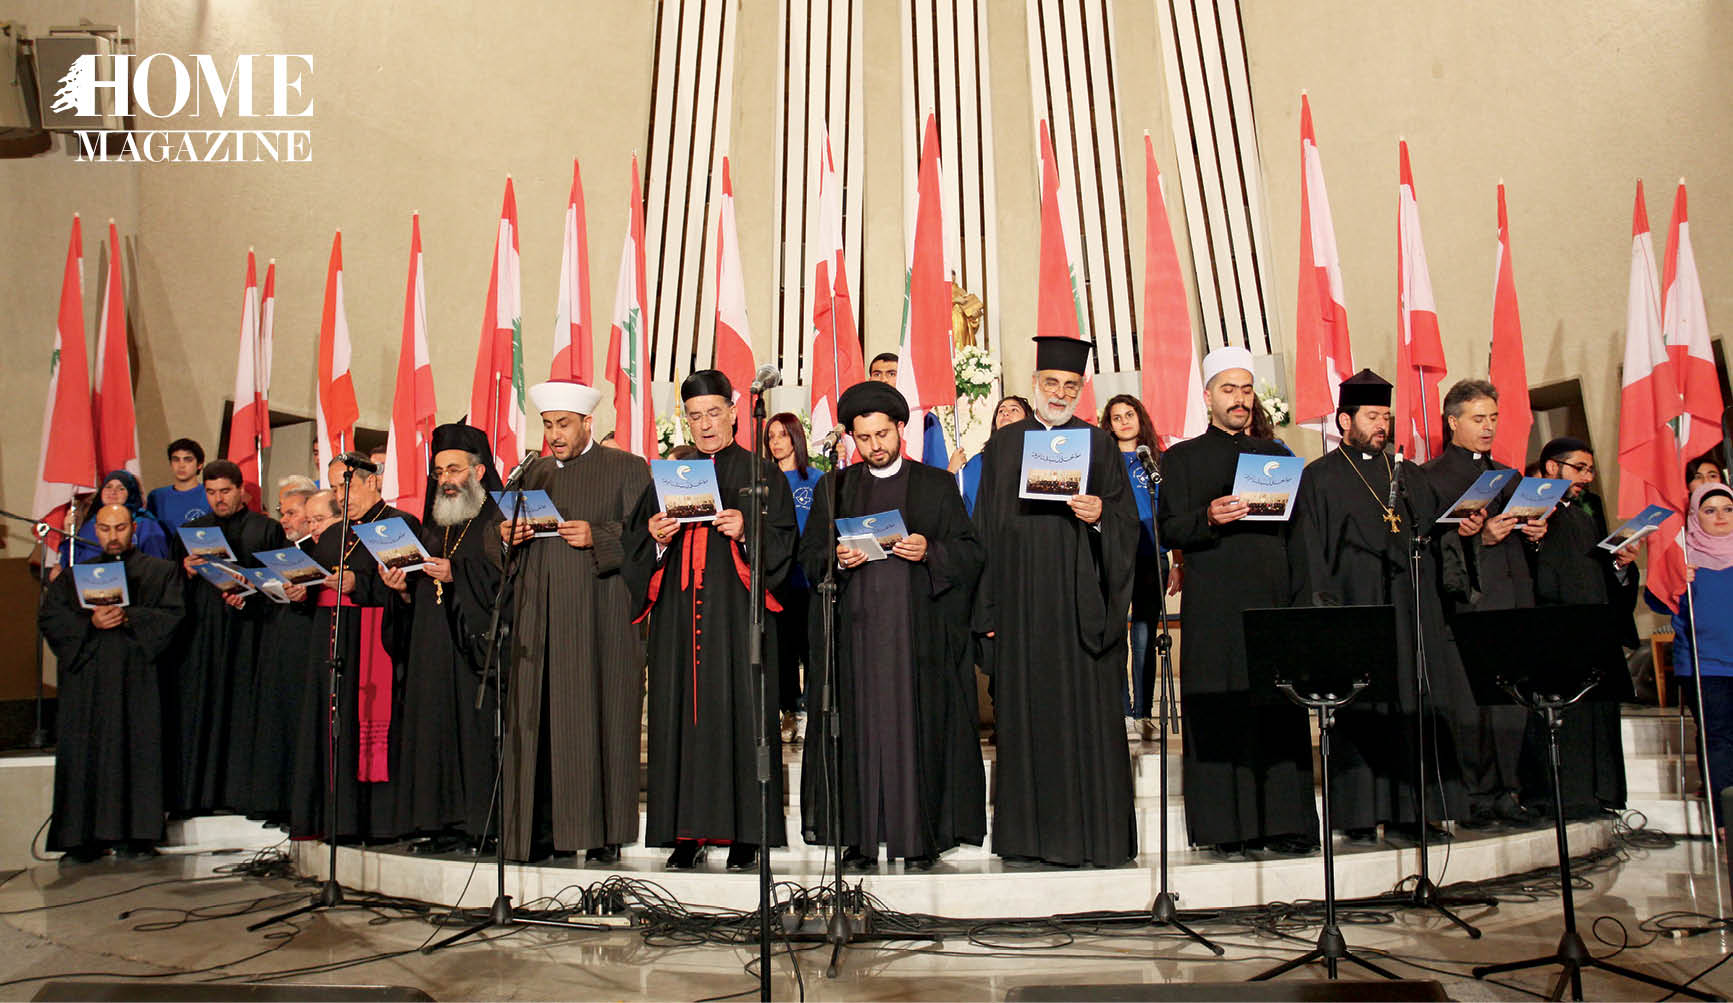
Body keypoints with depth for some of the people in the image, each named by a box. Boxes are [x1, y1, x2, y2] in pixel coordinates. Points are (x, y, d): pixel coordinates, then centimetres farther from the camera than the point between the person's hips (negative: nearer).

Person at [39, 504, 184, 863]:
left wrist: (128, 618, -14)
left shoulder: (159, 571, 12)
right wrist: (90, 622, -10)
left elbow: (171, 615, 0)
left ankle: (134, 836, -2)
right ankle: (84, 840, 3)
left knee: (137, 750, -6)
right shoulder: (76, 574, 18)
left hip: (137, 672, -2)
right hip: (86, 675, 2)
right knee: (85, 752, -2)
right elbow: (49, 616, 7)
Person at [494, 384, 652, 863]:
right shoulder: (533, 474, 21)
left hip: (599, 620, -4)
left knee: (598, 720, -5)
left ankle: (602, 834, 1)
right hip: (539, 618, 5)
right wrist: (508, 534, -1)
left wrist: (596, 537, -17)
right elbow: (499, 541, 21)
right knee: (538, 723, 1)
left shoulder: (627, 468, 6)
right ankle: (542, 831, 6)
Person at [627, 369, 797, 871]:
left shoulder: (761, 474, 7)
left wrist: (745, 532, -18)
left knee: (740, 711, -5)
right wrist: (656, 536, -8)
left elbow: (783, 542, -1)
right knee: (682, 711, 0)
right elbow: (637, 542, 13)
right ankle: (689, 833, 7)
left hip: (739, 610, -3)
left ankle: (745, 834, 1)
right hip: (679, 611, 3)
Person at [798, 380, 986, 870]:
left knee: (917, 728, -1)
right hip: (856, 625, 2)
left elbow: (971, 552, 5)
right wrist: (837, 558, -9)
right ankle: (861, 837, 7)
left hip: (918, 628, -1)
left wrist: (929, 551, -13)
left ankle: (921, 836, 6)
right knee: (859, 728, 0)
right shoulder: (834, 488, 15)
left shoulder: (937, 485, 10)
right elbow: (809, 555, 12)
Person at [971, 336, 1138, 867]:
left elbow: (1127, 521, 5)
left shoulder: (1098, 442, 9)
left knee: (1087, 713, -1)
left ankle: (1093, 833, 7)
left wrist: (1100, 515, -18)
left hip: (1082, 600, -1)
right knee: (1025, 713, 4)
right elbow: (985, 527, 9)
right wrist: (987, 608, 3)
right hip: (1021, 600, 1)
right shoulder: (1002, 444, 12)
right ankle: (1028, 833, 12)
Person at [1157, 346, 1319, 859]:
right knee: (1219, 715, -4)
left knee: (1280, 711, 1)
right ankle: (1226, 829, 1)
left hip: (1275, 597, 3)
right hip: (1214, 606, -3)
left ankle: (1283, 825, 7)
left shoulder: (1277, 455, 20)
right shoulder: (1182, 458, 10)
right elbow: (1169, 530, 1)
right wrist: (1209, 518, -16)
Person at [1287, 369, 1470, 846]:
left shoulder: (1409, 476, 20)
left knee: (1418, 710, 3)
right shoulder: (1320, 477, 2)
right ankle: (1361, 817, 2)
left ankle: (1412, 812, 9)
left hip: (1411, 610, 5)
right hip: (1356, 608, -5)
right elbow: (1307, 551, -5)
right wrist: (1321, 607, -14)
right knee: (1362, 713, -5)